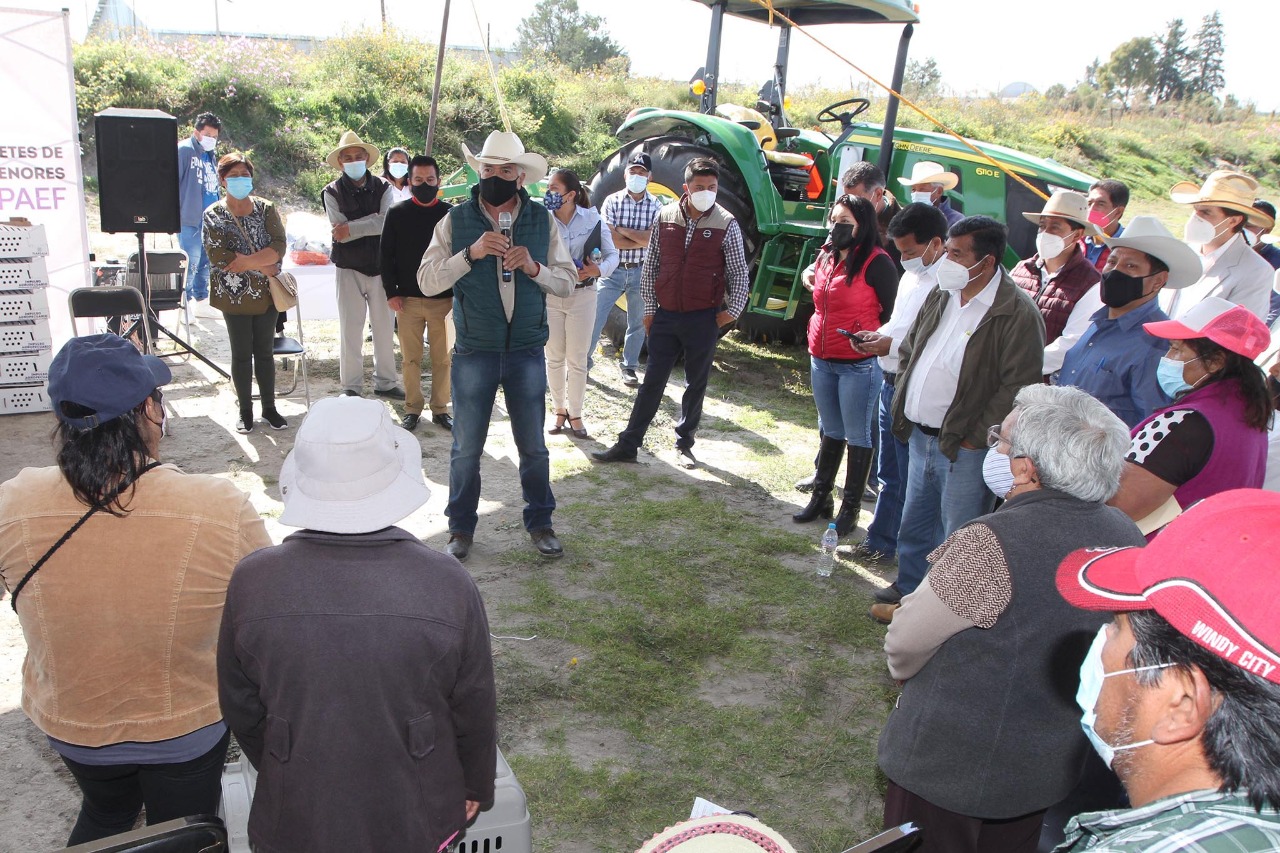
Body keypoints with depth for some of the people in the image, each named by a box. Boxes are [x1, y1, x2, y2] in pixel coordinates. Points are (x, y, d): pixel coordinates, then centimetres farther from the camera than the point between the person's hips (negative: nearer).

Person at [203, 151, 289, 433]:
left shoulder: (266, 209, 3)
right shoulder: (213, 216, -2)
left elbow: (279, 245, -8)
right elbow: (218, 256, -13)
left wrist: (247, 261, -21)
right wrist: (263, 265, -15)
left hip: (266, 294, 1)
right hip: (234, 296, -1)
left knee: (264, 352, 9)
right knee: (242, 354, 7)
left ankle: (269, 408, 20)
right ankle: (245, 411, 18)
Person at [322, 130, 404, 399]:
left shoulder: (382, 188, 2)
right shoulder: (333, 192, -1)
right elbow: (339, 231, -13)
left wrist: (351, 228, -17)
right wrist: (373, 220, -14)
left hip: (380, 267, 2)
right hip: (349, 269, -1)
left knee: (384, 327, 8)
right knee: (350, 330, 3)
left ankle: (385, 382, 21)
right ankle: (351, 387, 13)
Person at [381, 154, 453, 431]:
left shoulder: (450, 214, 1)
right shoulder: (397, 213, 2)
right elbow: (386, 256, 4)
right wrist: (391, 292, -3)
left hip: (444, 299, 0)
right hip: (408, 299, 0)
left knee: (442, 358, 5)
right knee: (411, 358, 7)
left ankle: (440, 409, 17)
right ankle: (413, 409, 17)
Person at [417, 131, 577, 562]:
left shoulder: (543, 220, 1)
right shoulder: (456, 220, -3)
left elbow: (568, 282, 1)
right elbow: (426, 281, -9)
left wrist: (534, 268, -18)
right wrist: (470, 254, -22)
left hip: (527, 351, 1)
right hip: (474, 352, -1)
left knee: (533, 445, 11)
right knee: (466, 448, 9)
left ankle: (540, 523, 28)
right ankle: (461, 527, 25)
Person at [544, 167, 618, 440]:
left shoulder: (592, 219, -8)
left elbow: (612, 254, -4)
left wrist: (598, 270, -22)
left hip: (582, 296, -1)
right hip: (550, 296, 1)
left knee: (577, 360, 7)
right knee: (554, 358, 11)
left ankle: (575, 414, 21)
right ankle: (560, 410, 27)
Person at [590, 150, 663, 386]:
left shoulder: (656, 206, -1)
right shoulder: (612, 201, -3)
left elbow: (653, 239, -14)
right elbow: (611, 240, -12)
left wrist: (623, 230, -12)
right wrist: (641, 241, -14)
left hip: (641, 271, 1)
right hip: (613, 270, -1)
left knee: (638, 323, 10)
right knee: (595, 317, 0)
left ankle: (629, 367, 25)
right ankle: (585, 359, 16)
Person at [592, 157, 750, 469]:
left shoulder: (726, 225, -6)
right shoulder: (665, 218, 0)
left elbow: (739, 273, 1)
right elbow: (650, 266, 7)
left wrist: (732, 311, -4)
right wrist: (649, 309, 6)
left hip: (703, 319, -2)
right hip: (665, 315, 2)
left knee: (696, 384, 10)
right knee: (652, 382, 5)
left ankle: (684, 445, 24)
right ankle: (627, 445, 10)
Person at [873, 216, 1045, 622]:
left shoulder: (1018, 314, -17)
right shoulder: (941, 295, 6)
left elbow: (1018, 386, -19)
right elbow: (908, 349, 18)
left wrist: (974, 437, -17)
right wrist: (905, 402, 9)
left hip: (965, 447, -7)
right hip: (920, 436, 8)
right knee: (915, 523, 22)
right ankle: (909, 590, 41)